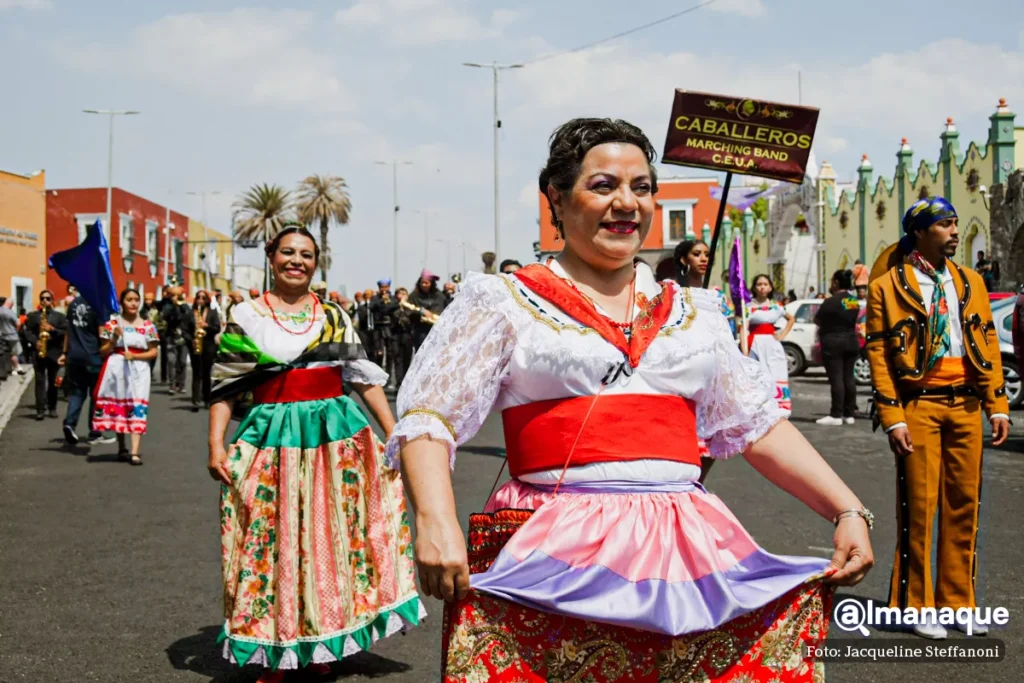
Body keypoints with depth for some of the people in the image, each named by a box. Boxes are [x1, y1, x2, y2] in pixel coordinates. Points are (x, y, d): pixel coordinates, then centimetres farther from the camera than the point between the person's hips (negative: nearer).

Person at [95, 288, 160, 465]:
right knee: (116, 407, 6)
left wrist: (134, 356, -12)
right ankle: (121, 448, 20)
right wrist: (114, 339, -11)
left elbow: (153, 352, 4)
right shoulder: (112, 324, 5)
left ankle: (135, 452, -19)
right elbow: (103, 352, 6)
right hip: (116, 369, 1)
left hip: (138, 370, -1)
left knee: (137, 408, -11)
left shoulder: (148, 326, 6)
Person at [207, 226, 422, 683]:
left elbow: (365, 377, 7)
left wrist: (394, 434, 0)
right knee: (271, 541, 1)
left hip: (336, 437, 2)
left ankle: (321, 644, 20)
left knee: (333, 539, 5)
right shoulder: (246, 316, 3)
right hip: (272, 439, -2)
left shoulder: (335, 316, 9)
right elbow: (224, 388, 0)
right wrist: (216, 445, -10)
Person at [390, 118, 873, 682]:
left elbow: (760, 424, 18)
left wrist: (848, 511, 8)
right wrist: (435, 522, -19)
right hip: (555, 552, -4)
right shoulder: (503, 302, 6)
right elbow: (429, 419, -2)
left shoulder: (689, 313, 18)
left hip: (687, 551, 4)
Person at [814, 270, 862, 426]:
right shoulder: (854, 301, 8)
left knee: (836, 379, -7)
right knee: (848, 378, 9)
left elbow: (817, 320, -5)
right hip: (851, 342, 7)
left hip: (833, 343, -7)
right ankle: (850, 414, 11)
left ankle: (836, 415, -7)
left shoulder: (831, 302, -15)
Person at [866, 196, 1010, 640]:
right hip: (919, 405, -5)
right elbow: (879, 355, -5)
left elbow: (988, 345, 13)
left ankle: (957, 600, 18)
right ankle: (915, 605, 9)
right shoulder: (888, 286, -2)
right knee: (919, 507, -1)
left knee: (964, 505, 7)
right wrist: (892, 418, -12)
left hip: (964, 406, 5)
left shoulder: (970, 282, 13)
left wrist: (997, 405, 6)